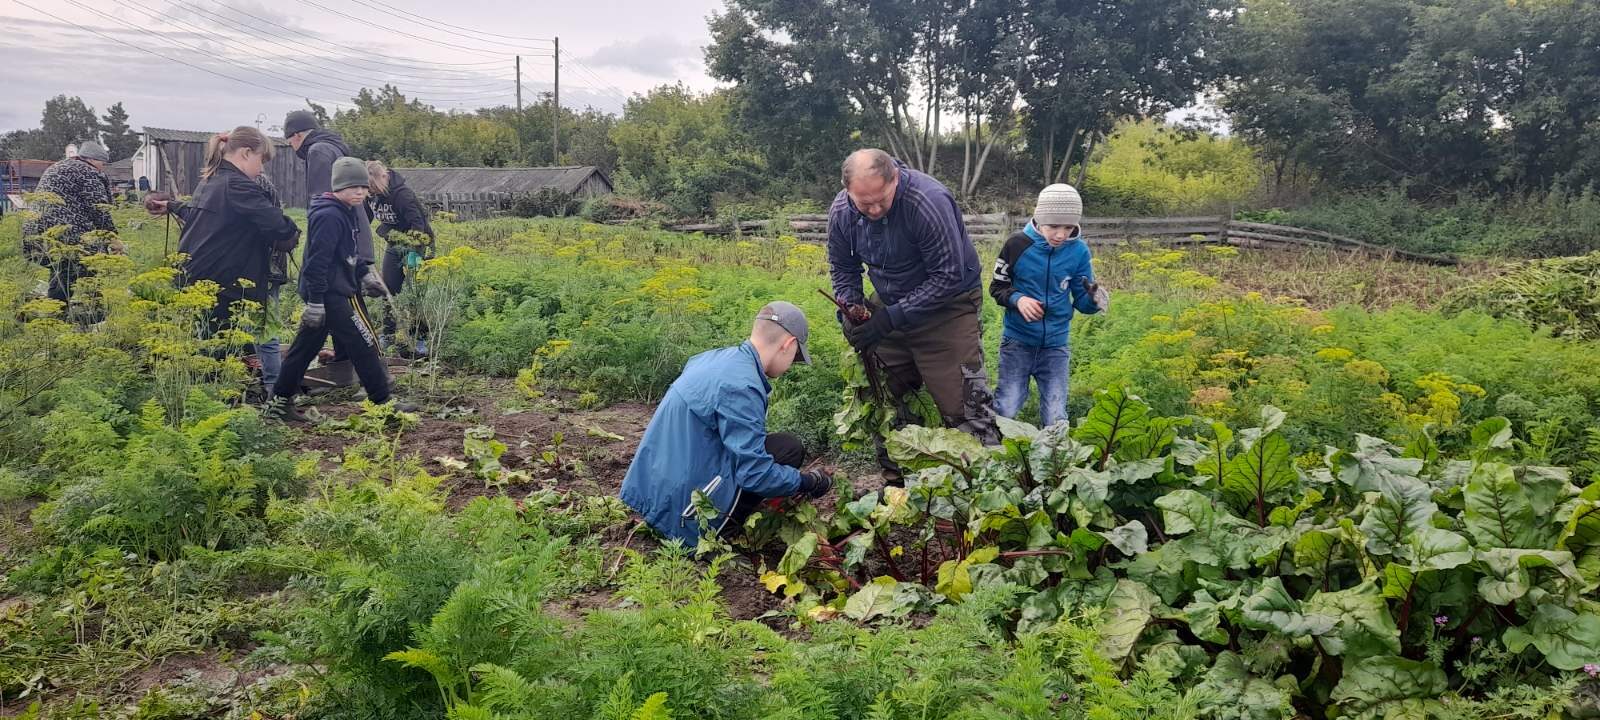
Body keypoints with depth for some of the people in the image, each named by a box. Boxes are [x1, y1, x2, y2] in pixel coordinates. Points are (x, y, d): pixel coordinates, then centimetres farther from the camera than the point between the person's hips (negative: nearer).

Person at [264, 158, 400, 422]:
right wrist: (316, 301, -22)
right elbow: (317, 261, -21)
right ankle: (382, 403, 5)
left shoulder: (347, 212, 14)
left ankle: (279, 402, 18)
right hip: (332, 295, -10)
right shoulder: (330, 216, -18)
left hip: (338, 289, 10)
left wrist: (364, 275, 22)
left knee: (306, 346, 12)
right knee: (364, 344, -3)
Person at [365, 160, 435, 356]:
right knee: (388, 290, 5)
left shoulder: (401, 193, -28)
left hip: (418, 243, -7)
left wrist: (414, 252, -38)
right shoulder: (370, 194, -6)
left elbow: (418, 223, -32)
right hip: (394, 244, 7)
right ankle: (388, 336, 15)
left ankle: (420, 339, -1)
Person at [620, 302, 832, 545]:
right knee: (789, 449, -6)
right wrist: (808, 482, -4)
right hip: (683, 515, -9)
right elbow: (756, 474, -21)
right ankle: (712, 536, -4)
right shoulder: (741, 387, -21)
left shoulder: (713, 358, 8)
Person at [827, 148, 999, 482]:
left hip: (947, 306, -6)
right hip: (891, 305, 6)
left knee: (962, 404, -11)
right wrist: (850, 311, -13)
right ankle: (895, 478, 28)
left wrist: (892, 318, -29)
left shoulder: (928, 202, -30)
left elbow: (949, 277, -28)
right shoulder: (840, 212, -11)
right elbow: (842, 268, 6)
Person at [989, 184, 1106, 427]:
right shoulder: (1018, 244, -11)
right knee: (1005, 412, 2)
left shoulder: (1078, 251, -7)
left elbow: (1081, 300, 0)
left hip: (1056, 345, 2)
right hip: (1018, 341, -1)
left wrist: (1093, 300, -24)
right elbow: (997, 287, -1)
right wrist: (1018, 299, -21)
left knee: (1056, 419, 3)